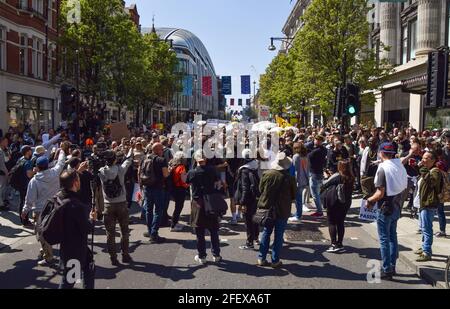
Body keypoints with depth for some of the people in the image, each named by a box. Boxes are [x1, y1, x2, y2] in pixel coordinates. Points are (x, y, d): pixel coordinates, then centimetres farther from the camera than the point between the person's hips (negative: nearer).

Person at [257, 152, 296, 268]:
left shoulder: (267, 174, -9)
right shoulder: (289, 178, -15)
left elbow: (260, 189, 2)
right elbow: (294, 195, -2)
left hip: (267, 208, 3)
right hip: (282, 210, -3)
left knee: (266, 233, 15)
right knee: (279, 235, 7)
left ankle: (261, 258, 18)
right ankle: (275, 261, 13)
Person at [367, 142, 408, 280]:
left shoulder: (383, 168, -19)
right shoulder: (400, 166, 2)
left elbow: (380, 193, -22)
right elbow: (404, 186, 10)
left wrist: (370, 200, -6)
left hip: (385, 207, -7)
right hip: (397, 206, 7)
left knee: (384, 239, 1)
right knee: (393, 237, 17)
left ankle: (387, 270, 6)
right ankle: (392, 266, 26)